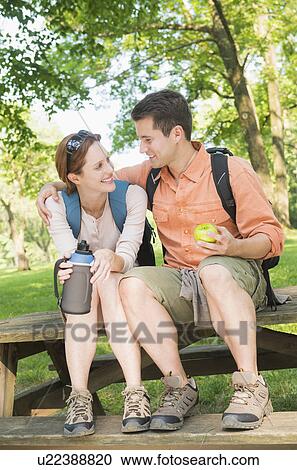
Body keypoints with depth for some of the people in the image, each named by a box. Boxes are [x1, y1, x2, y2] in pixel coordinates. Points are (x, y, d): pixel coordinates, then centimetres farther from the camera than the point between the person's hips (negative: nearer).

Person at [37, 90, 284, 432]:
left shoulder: (232, 171, -6)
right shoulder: (152, 175, 9)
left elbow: (271, 237, -7)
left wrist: (233, 246, -28)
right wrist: (54, 186, 7)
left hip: (237, 273, -4)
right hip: (180, 278, 4)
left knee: (214, 271, -40)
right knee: (132, 283, -27)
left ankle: (251, 387, -32)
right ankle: (178, 386, -23)